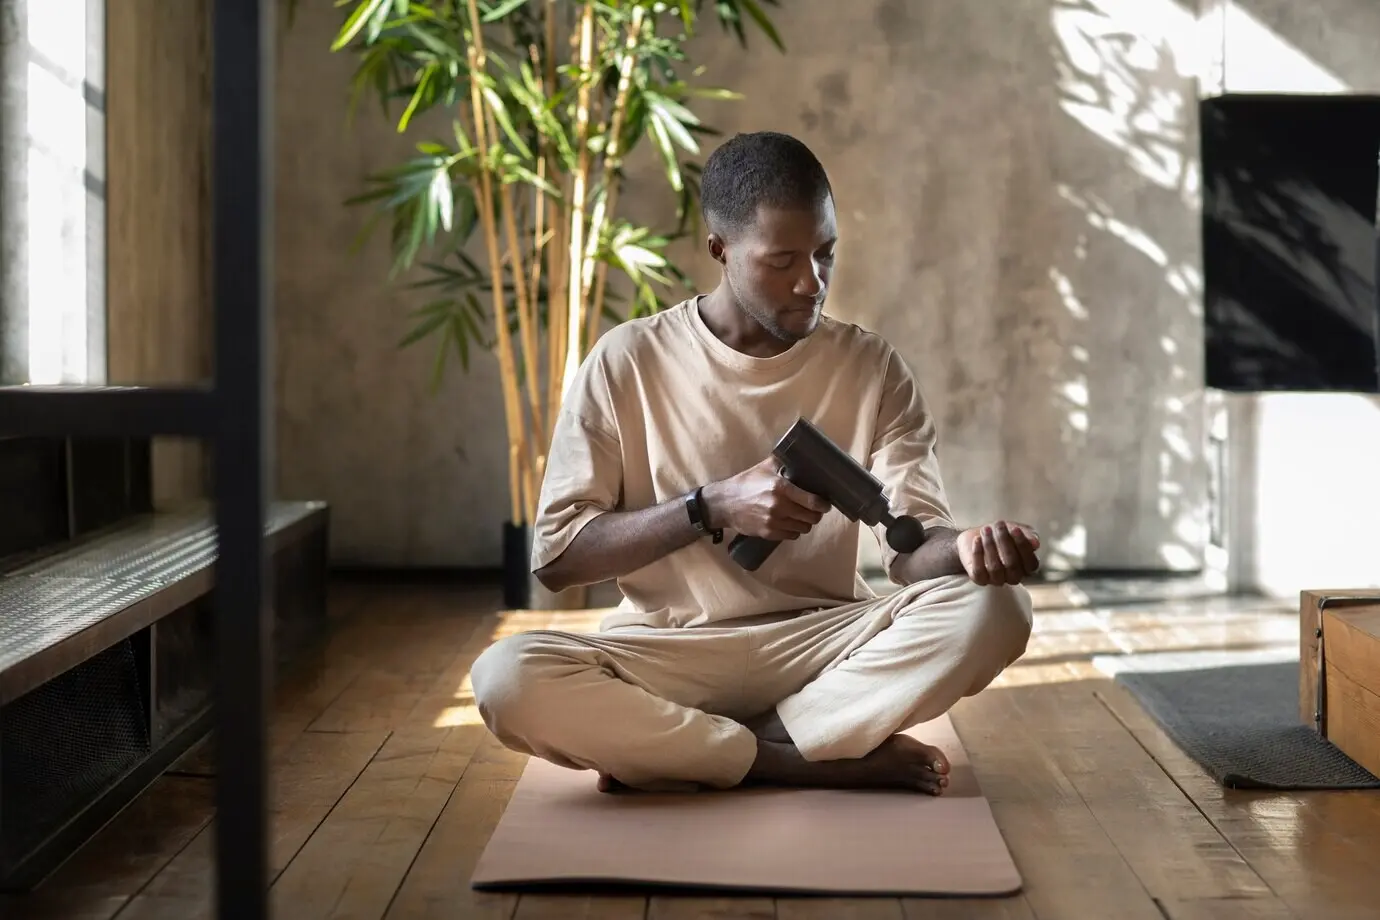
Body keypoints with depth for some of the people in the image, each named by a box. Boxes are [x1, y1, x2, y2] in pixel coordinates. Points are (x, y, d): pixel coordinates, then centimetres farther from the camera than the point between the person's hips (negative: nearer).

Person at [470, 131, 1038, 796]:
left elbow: (910, 543, -5)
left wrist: (966, 547, -29)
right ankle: (826, 760, -20)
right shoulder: (627, 362, -3)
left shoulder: (870, 368, 2)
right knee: (507, 677, -31)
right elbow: (554, 555, -5)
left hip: (823, 642, 2)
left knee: (994, 610, -26)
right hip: (668, 652, -1)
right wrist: (712, 507, -18)